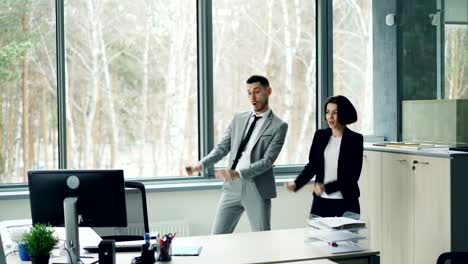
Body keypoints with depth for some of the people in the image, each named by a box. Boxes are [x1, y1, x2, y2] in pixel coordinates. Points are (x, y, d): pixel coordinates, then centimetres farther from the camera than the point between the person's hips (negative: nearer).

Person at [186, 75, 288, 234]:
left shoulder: (279, 126, -4)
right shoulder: (239, 118, 11)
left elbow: (267, 161, -13)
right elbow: (222, 148, 8)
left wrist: (238, 173, -25)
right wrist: (200, 165, -9)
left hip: (257, 190, -4)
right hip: (232, 187, 4)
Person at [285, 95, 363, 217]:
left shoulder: (355, 139, -4)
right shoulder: (320, 135, 7)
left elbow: (353, 175, -9)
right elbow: (312, 165, 12)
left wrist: (327, 187, -18)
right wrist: (296, 184, -4)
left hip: (346, 202, -3)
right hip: (321, 200, 3)